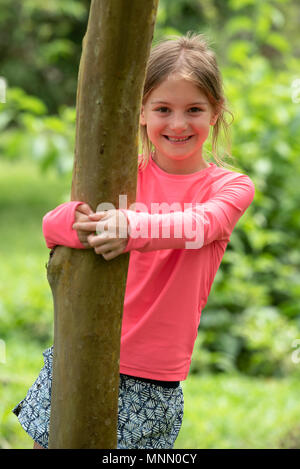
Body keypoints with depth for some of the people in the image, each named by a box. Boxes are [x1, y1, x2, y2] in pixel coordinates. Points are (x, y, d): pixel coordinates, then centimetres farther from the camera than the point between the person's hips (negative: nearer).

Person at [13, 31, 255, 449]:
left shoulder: (232, 187, 0)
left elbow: (200, 224, -22)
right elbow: (50, 224, -11)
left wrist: (133, 228, -42)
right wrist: (78, 222, -36)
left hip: (154, 379, -1)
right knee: (49, 442, 6)